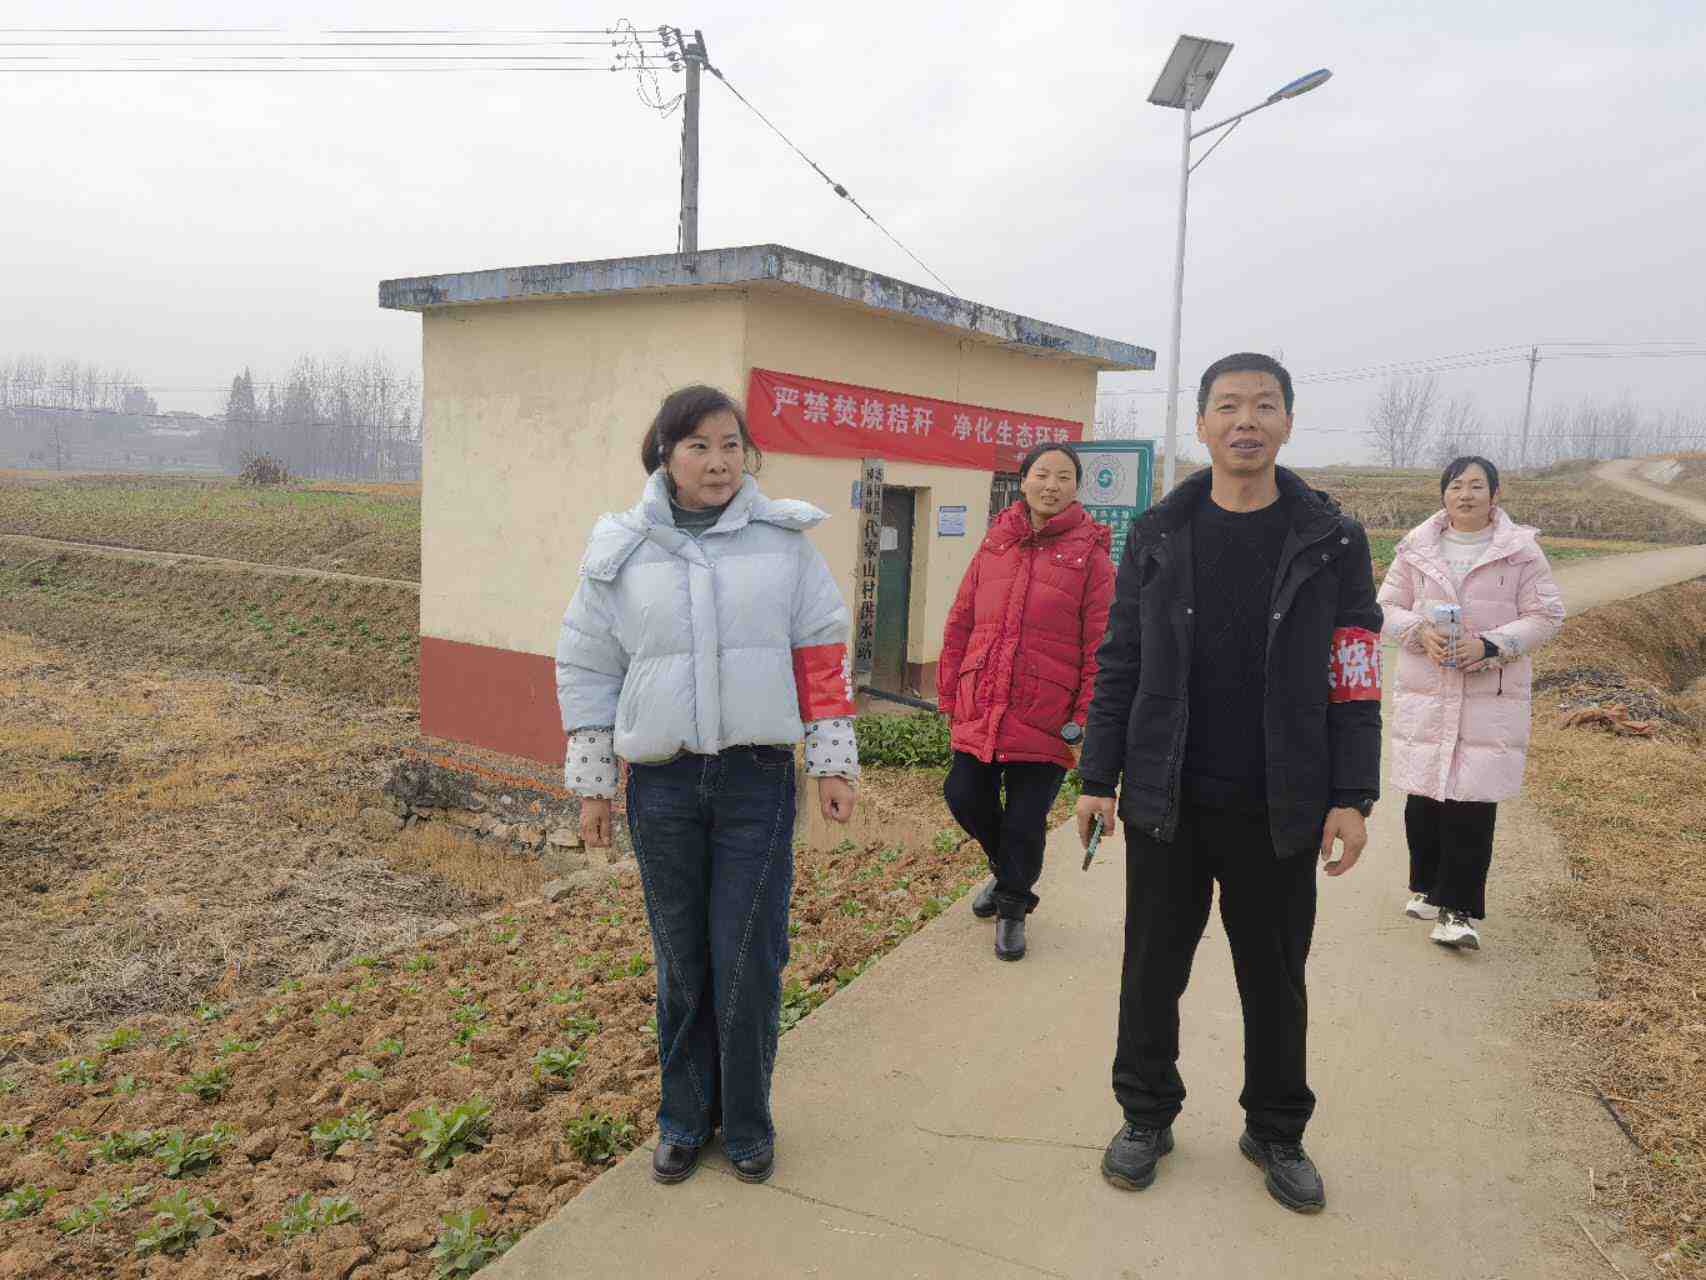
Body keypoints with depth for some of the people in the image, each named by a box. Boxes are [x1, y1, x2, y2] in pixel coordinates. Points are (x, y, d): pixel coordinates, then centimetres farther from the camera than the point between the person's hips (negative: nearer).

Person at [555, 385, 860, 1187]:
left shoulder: (783, 540, 1)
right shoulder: (621, 553, 1)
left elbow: (821, 656, 3)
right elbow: (585, 669, 7)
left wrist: (833, 763, 2)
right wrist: (591, 784, 7)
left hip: (757, 778, -1)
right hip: (662, 783, 1)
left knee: (748, 961, 4)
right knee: (681, 963, 12)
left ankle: (746, 1121, 26)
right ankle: (684, 1118, 32)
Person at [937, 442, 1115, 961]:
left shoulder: (1090, 554, -3)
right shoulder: (995, 546, 8)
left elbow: (1100, 643, -6)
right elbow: (960, 624, 11)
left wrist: (1086, 718, -9)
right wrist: (951, 696, 8)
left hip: (1045, 718, -3)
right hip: (981, 709, 4)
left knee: (1025, 822, 2)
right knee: (965, 796, 7)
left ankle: (1012, 904, 31)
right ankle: (1008, 872, 39)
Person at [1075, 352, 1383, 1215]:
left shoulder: (1329, 541, -1)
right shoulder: (1159, 534, 1)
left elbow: (1353, 679, -1)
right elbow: (1120, 663, 3)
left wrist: (1352, 797, -6)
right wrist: (1097, 776, 0)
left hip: (1279, 810, 0)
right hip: (1166, 799, 1)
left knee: (1275, 980, 14)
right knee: (1153, 970, 12)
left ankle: (1276, 1132, 34)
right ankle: (1146, 1117, 31)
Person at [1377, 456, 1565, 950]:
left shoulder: (1521, 550, 1)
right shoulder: (1417, 548, 5)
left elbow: (1546, 615, 1)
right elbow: (1388, 606, 10)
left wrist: (1491, 645, -14)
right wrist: (1419, 632, -11)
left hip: (1491, 695, -2)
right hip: (1424, 692, 2)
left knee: (1473, 801, -7)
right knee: (1423, 796, 7)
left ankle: (1457, 909, 1)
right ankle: (1428, 886, 27)